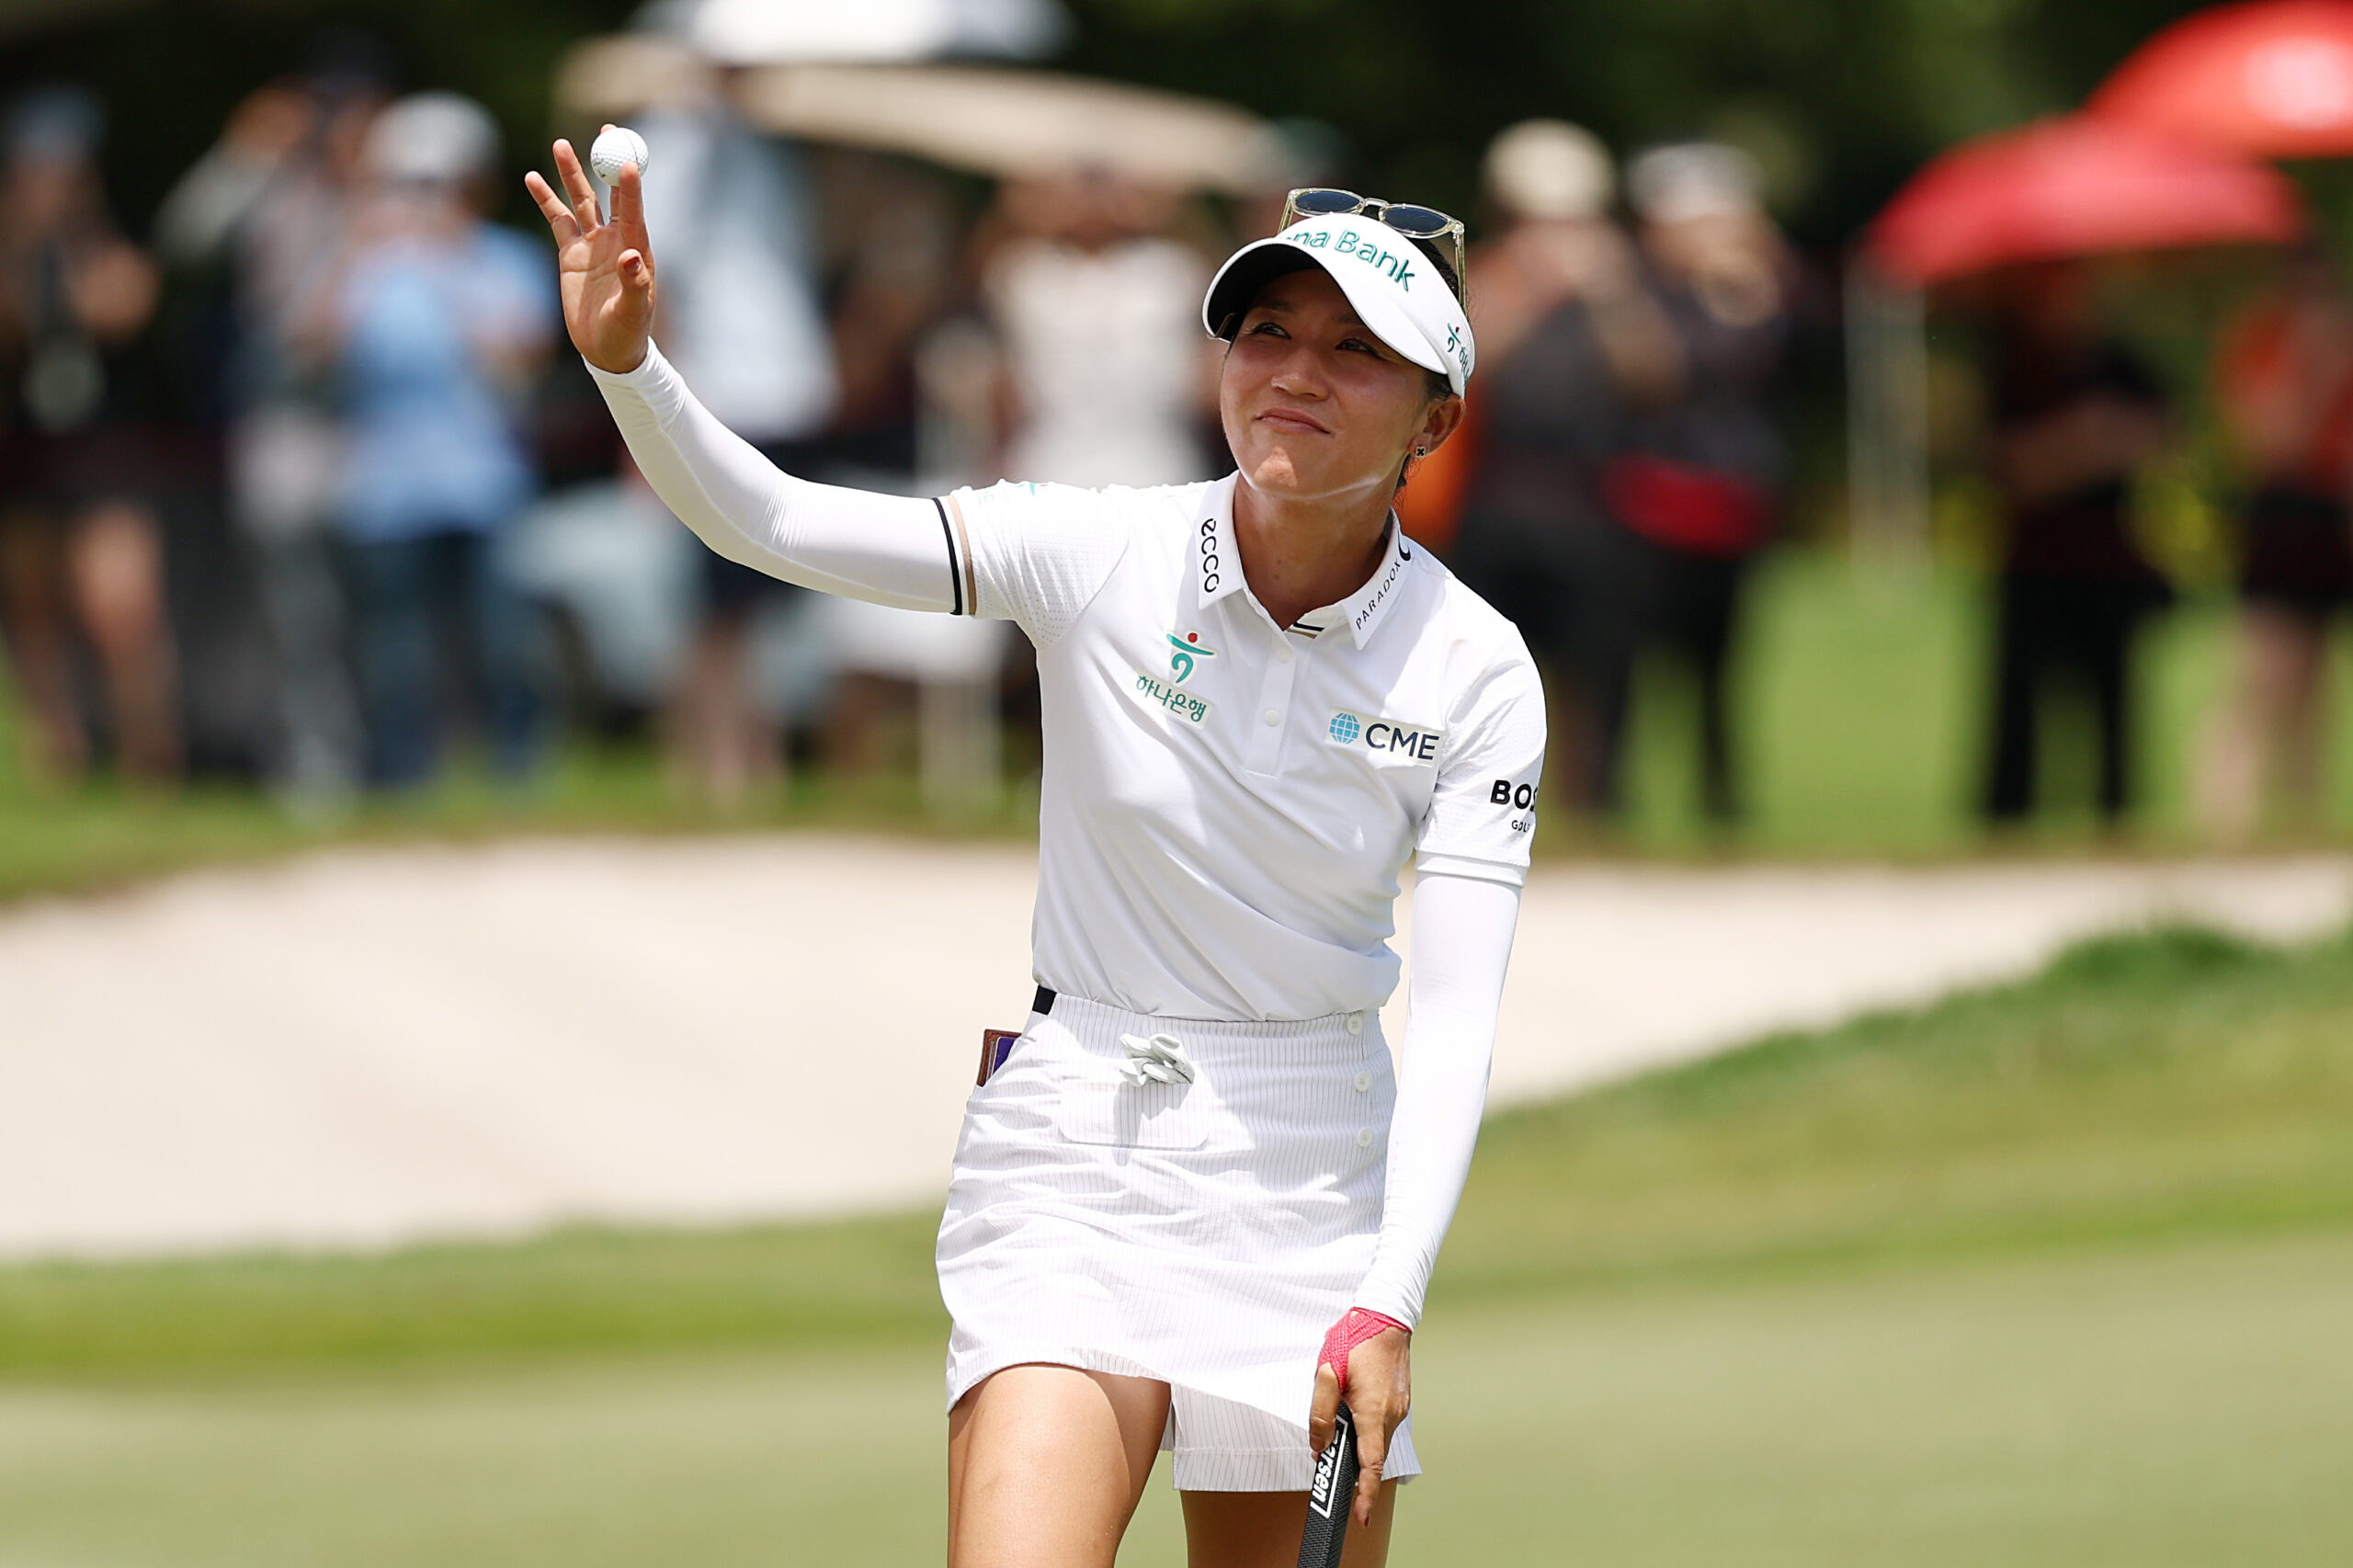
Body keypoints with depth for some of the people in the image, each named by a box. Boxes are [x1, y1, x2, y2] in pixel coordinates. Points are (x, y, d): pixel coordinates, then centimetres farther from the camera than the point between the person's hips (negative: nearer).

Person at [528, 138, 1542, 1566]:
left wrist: (1389, 1304, -22)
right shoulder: (1099, 554, -7)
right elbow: (773, 523, -14)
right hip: (1073, 1155, -1)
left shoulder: (1475, 673, -6)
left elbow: (1455, 1016, -10)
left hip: (1313, 1181, 1)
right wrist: (627, 361, -33)